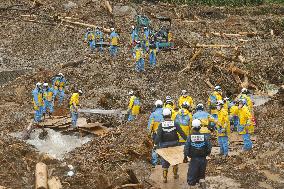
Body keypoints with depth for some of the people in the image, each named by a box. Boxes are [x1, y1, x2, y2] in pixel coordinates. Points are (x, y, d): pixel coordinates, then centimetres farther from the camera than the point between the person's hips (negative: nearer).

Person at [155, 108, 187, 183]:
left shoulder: (161, 125, -12)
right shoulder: (175, 124, -9)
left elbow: (158, 136, -19)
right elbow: (181, 133, -10)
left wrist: (156, 143, -16)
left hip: (164, 145, -1)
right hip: (174, 144, 1)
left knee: (164, 161, 9)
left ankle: (164, 177, 8)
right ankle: (175, 174, 33)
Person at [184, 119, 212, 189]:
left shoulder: (190, 137, -10)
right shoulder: (204, 137, -5)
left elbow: (186, 148, -13)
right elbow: (209, 147, -4)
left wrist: (185, 157, 1)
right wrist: (206, 154, 12)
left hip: (194, 160, -3)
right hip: (203, 159, 3)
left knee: (191, 178, 8)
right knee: (201, 175, 21)